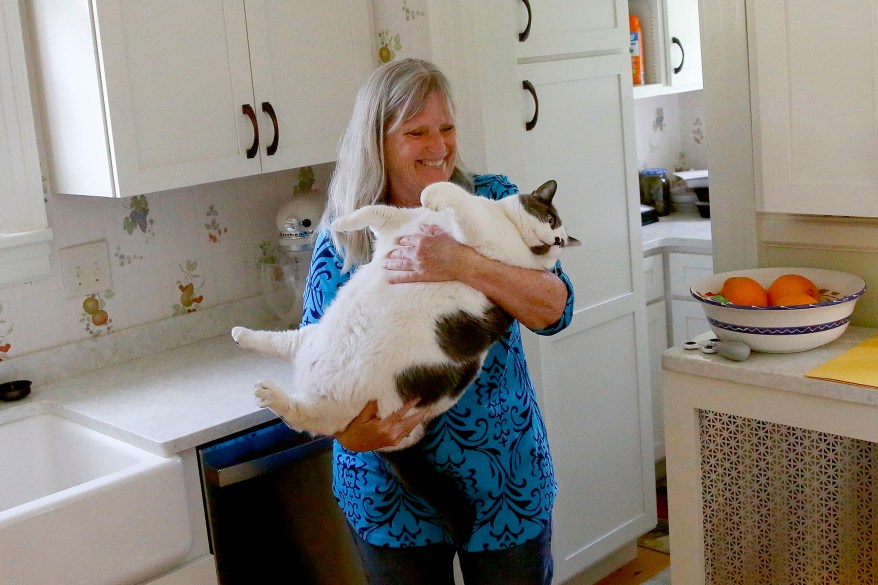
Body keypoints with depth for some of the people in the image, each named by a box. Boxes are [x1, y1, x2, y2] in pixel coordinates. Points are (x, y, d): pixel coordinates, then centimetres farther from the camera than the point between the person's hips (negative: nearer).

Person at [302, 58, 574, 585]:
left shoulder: (492, 200, -4)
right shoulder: (342, 235, -4)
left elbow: (555, 309, -16)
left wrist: (465, 265, -32)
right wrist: (346, 430, -25)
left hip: (504, 478, 0)